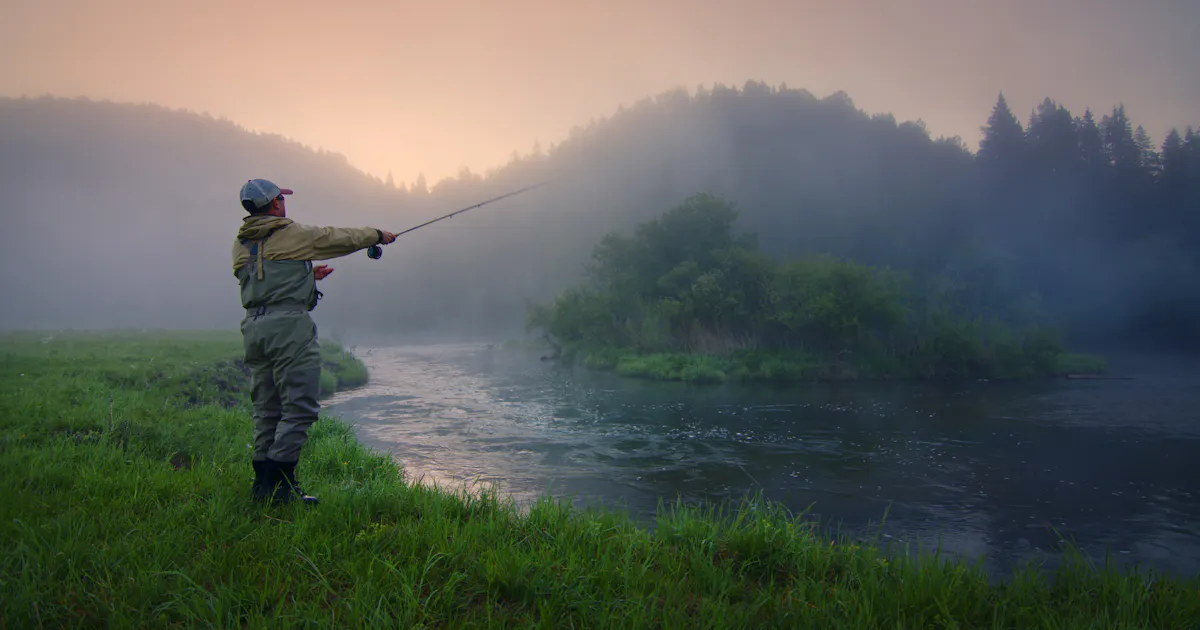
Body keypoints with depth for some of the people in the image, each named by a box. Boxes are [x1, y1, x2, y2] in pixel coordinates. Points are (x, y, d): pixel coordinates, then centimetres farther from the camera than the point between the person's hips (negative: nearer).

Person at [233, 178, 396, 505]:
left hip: (254, 327, 7)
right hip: (288, 325, -7)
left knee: (266, 410, 11)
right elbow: (340, 238, 9)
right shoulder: (293, 234, -1)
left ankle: (263, 483, 13)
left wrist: (305, 274, 32)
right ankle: (278, 484, -9)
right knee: (299, 407, -5)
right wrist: (377, 235, 25)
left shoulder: (241, 244, 17)